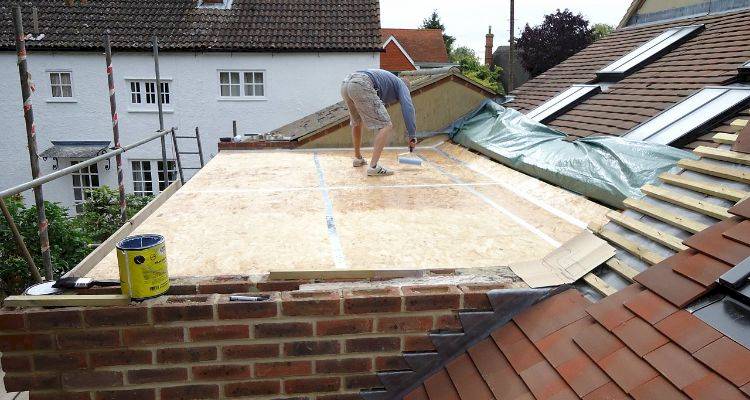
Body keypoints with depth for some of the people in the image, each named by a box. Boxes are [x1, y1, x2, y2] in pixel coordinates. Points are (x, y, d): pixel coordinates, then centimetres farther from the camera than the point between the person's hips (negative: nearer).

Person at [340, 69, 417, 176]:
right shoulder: (402, 85, 21)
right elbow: (408, 108, 3)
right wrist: (412, 136, 3)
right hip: (361, 86, -8)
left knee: (357, 122, 31)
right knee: (386, 126, -5)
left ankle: (358, 158, 43)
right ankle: (373, 167, -12)